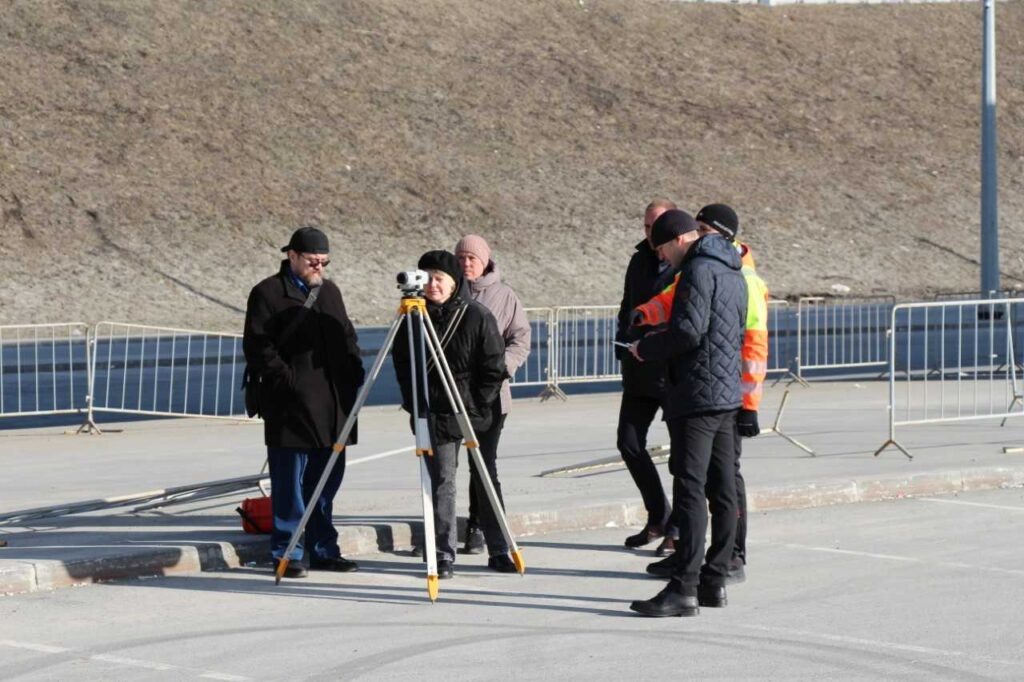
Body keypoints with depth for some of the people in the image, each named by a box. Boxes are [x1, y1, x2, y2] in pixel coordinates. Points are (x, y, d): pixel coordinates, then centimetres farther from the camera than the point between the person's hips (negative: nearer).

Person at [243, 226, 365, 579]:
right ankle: (287, 554, 2)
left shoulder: (329, 291, 18)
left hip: (332, 408, 7)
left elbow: (348, 338, 24)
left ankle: (324, 550, 18)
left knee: (326, 481, 11)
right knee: (290, 485, -4)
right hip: (290, 408, -7)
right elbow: (257, 347, -9)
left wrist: (353, 375, 9)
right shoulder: (268, 294, -3)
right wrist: (286, 379, -16)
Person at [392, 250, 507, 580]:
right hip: (434, 414, 1)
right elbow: (402, 364, 10)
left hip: (473, 412, -1)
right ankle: (444, 555, 2)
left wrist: (477, 406, -7)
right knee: (441, 481, -1)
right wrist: (414, 403, 2)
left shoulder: (476, 315, -6)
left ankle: (500, 549, 16)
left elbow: (493, 366, -3)